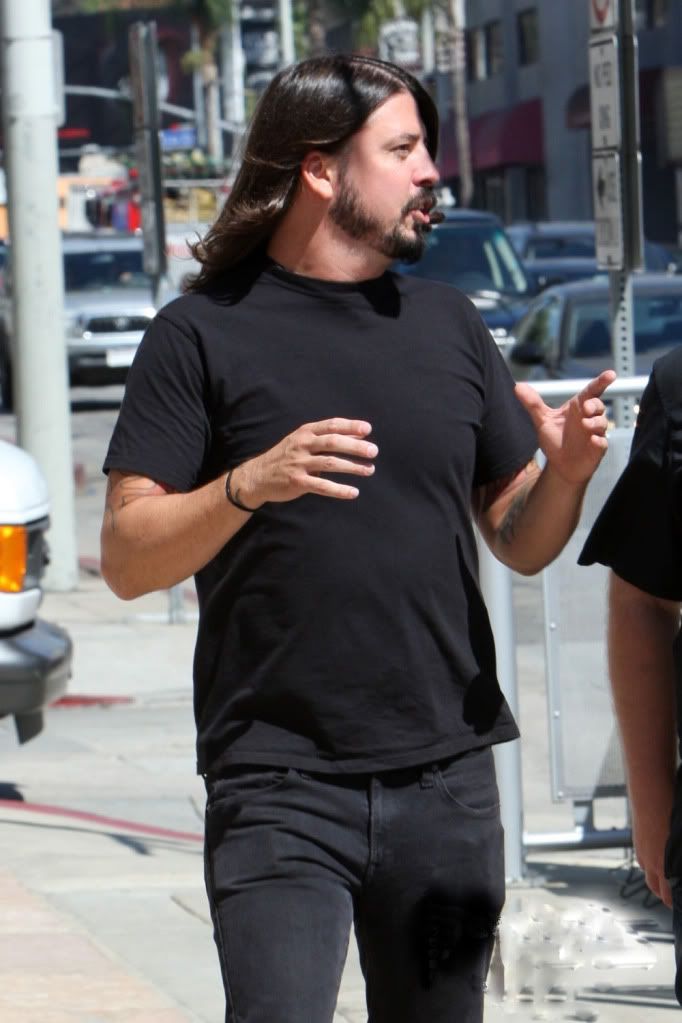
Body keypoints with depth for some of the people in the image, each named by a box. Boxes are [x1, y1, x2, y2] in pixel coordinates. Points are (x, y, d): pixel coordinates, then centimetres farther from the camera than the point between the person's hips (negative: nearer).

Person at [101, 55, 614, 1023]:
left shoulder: (447, 325, 14)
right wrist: (249, 484, -22)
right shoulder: (206, 333, 0)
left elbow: (521, 543, 16)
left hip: (446, 784, 4)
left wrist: (565, 474, -5)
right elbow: (126, 557, -6)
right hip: (279, 787, -4)